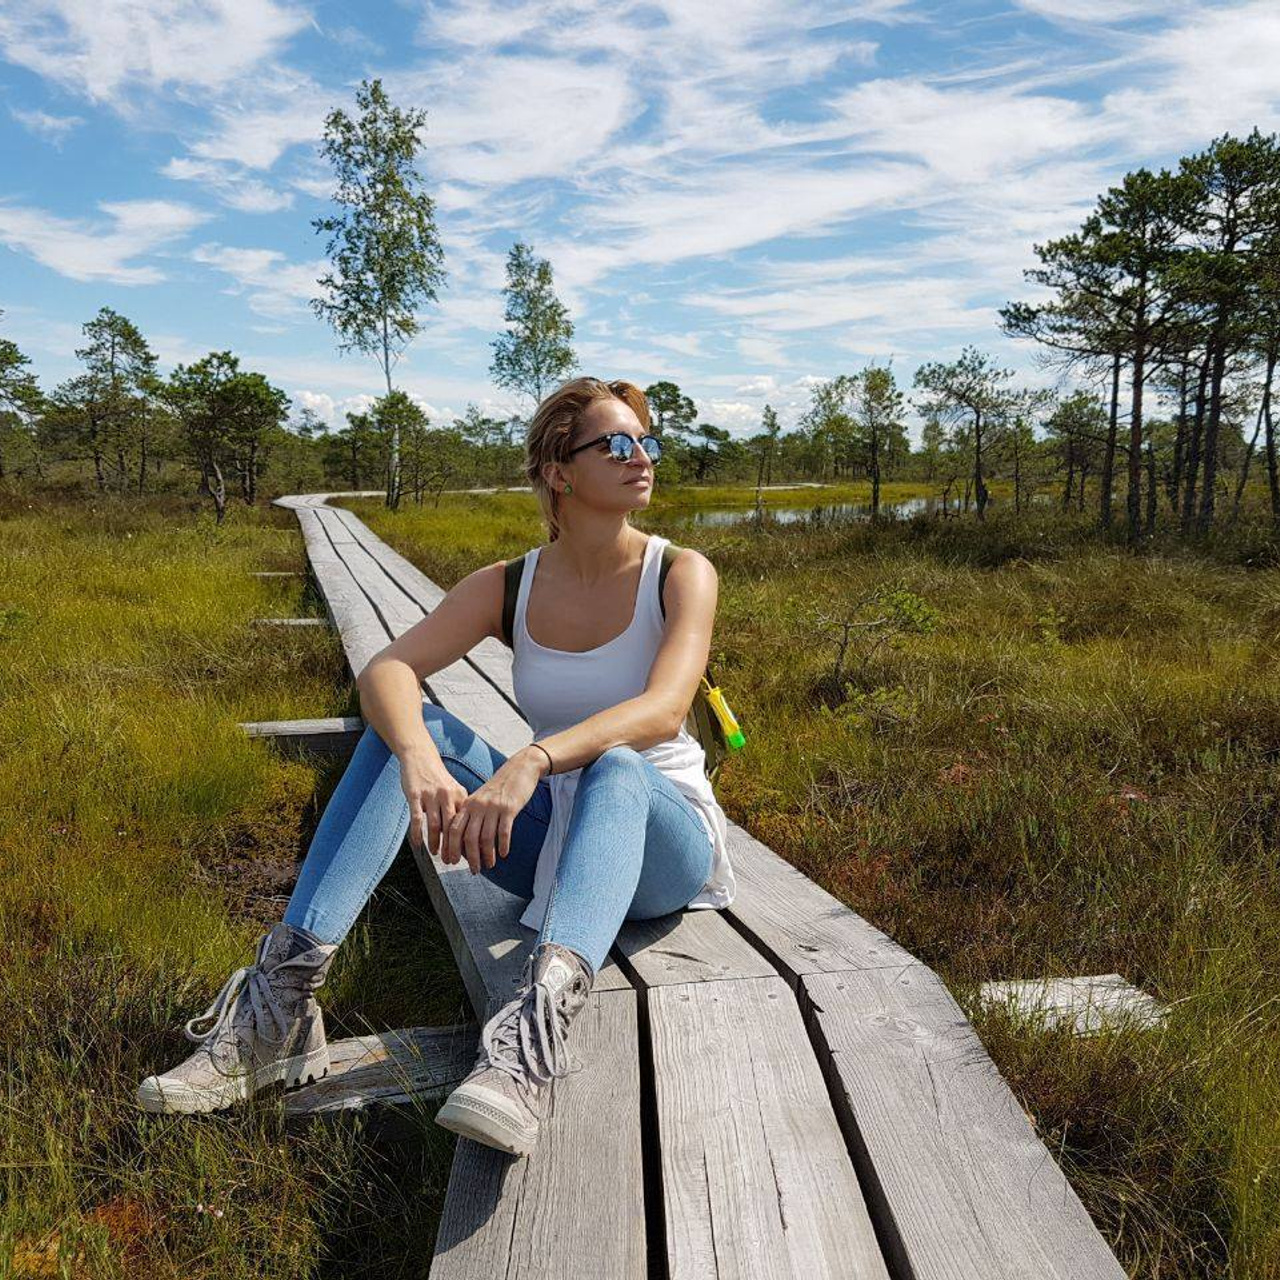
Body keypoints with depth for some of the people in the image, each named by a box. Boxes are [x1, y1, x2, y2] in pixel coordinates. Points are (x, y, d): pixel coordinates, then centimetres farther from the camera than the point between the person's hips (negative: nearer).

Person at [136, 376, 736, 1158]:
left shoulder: (682, 574, -10)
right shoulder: (506, 587, -2)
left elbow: (664, 711, -28)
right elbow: (386, 671, -17)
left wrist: (529, 765, -44)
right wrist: (418, 759, -39)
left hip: (663, 839, -3)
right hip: (549, 836, 3)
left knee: (613, 768, -37)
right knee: (407, 726, -20)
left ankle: (539, 1029, -60)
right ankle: (280, 1002, -26)